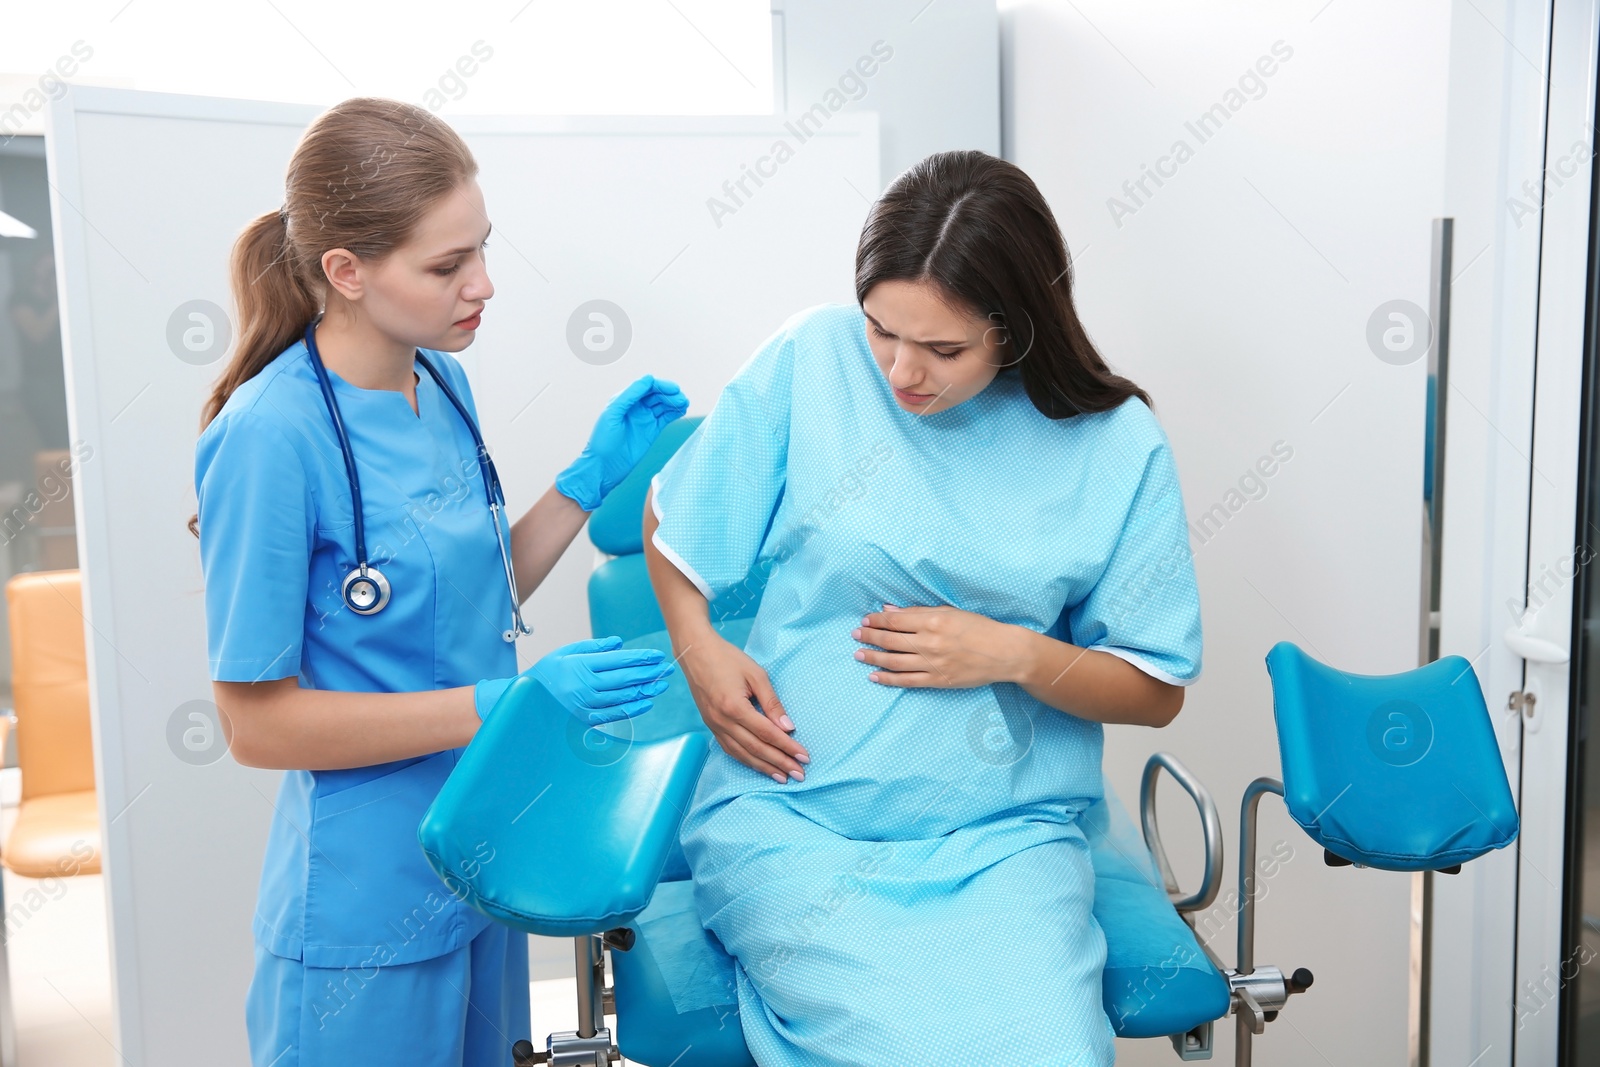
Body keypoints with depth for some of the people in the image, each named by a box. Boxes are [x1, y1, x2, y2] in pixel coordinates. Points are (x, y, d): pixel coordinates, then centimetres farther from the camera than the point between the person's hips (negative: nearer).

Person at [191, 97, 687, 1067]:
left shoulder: (442, 382, 0)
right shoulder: (271, 434, -22)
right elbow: (258, 721, -19)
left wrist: (592, 479, -2)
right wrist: (508, 704, -25)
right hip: (366, 910, -7)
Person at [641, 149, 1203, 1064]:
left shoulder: (1119, 447, -1)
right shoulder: (812, 360, -3)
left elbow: (1157, 691, 6)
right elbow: (671, 517, 11)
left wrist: (1015, 655, -10)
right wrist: (697, 647, -5)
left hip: (1008, 831, 1)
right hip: (793, 814, -1)